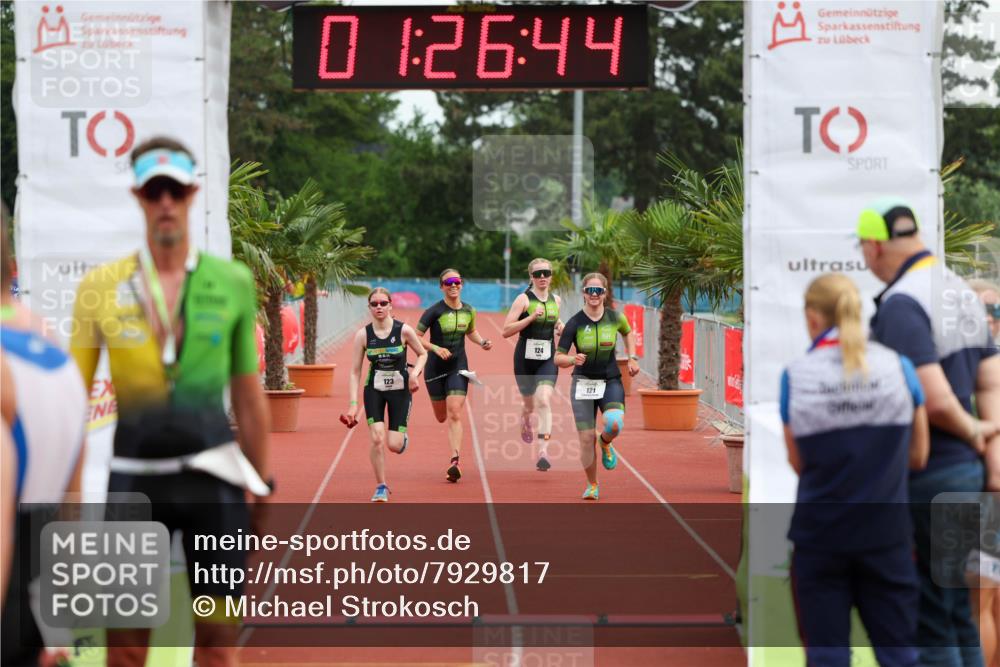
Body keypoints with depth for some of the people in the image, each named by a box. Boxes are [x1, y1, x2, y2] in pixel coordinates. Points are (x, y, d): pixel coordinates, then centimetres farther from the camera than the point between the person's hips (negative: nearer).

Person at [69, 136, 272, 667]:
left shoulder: (233, 282, 3)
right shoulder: (100, 286, 0)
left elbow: (248, 392, 11)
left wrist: (262, 483, 12)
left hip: (213, 474, 1)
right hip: (134, 477, -1)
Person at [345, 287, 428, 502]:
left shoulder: (404, 330, -10)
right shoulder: (363, 335, -7)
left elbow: (422, 354, 6)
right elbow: (355, 371, -4)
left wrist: (415, 373, -13)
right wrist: (353, 403, -10)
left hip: (400, 389, -1)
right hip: (374, 390, 1)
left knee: (394, 445, -6)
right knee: (377, 438, -16)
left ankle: (402, 437, 34)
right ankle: (381, 487, 1)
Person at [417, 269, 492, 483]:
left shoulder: (469, 311, 2)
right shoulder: (434, 311, -11)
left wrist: (482, 342, 3)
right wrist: (435, 348, -26)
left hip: (458, 368, 1)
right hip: (436, 367, -1)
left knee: (454, 414, -15)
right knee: (441, 417, 11)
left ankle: (455, 461, -20)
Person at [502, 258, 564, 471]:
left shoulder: (556, 301, 8)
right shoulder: (524, 299, -7)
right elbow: (506, 330, -14)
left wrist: (560, 327, 6)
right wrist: (532, 317, -22)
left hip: (548, 359, 2)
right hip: (525, 357, -2)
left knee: (544, 401, -19)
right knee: (529, 404, 14)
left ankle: (543, 451, -23)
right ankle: (525, 423, 52)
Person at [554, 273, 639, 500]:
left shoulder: (614, 318, -4)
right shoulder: (574, 323, -10)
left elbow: (628, 333, 21)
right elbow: (558, 358, -9)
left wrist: (632, 358, 10)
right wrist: (572, 360, -29)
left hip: (611, 381, 1)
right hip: (583, 383, -1)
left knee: (614, 424, -27)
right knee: (586, 438, -5)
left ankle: (605, 443, 11)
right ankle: (592, 485, 18)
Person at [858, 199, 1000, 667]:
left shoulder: (900, 304, -18)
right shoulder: (962, 292, 12)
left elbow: (934, 398, -25)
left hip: (925, 478, -9)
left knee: (929, 618, -2)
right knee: (958, 612, 17)